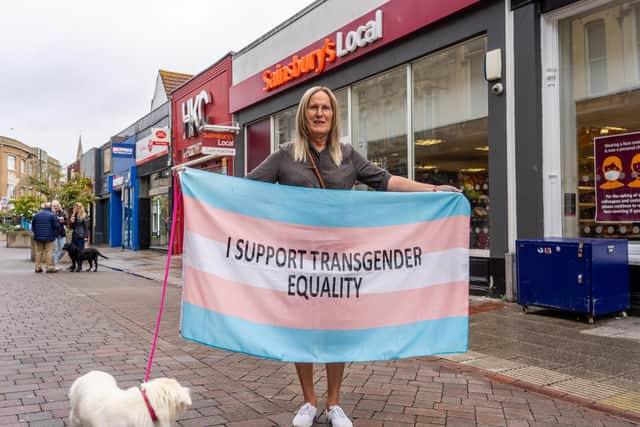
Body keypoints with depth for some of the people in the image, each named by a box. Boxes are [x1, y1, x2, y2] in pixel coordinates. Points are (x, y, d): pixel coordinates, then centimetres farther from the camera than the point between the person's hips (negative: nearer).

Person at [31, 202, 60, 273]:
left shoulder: (36, 215, 6)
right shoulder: (52, 215, -8)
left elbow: (32, 226, 12)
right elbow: (57, 226, -10)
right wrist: (54, 232, 9)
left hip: (38, 237, 4)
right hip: (49, 237, -4)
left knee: (39, 252, 10)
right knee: (49, 252, -1)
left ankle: (38, 267, 12)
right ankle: (49, 267, -3)